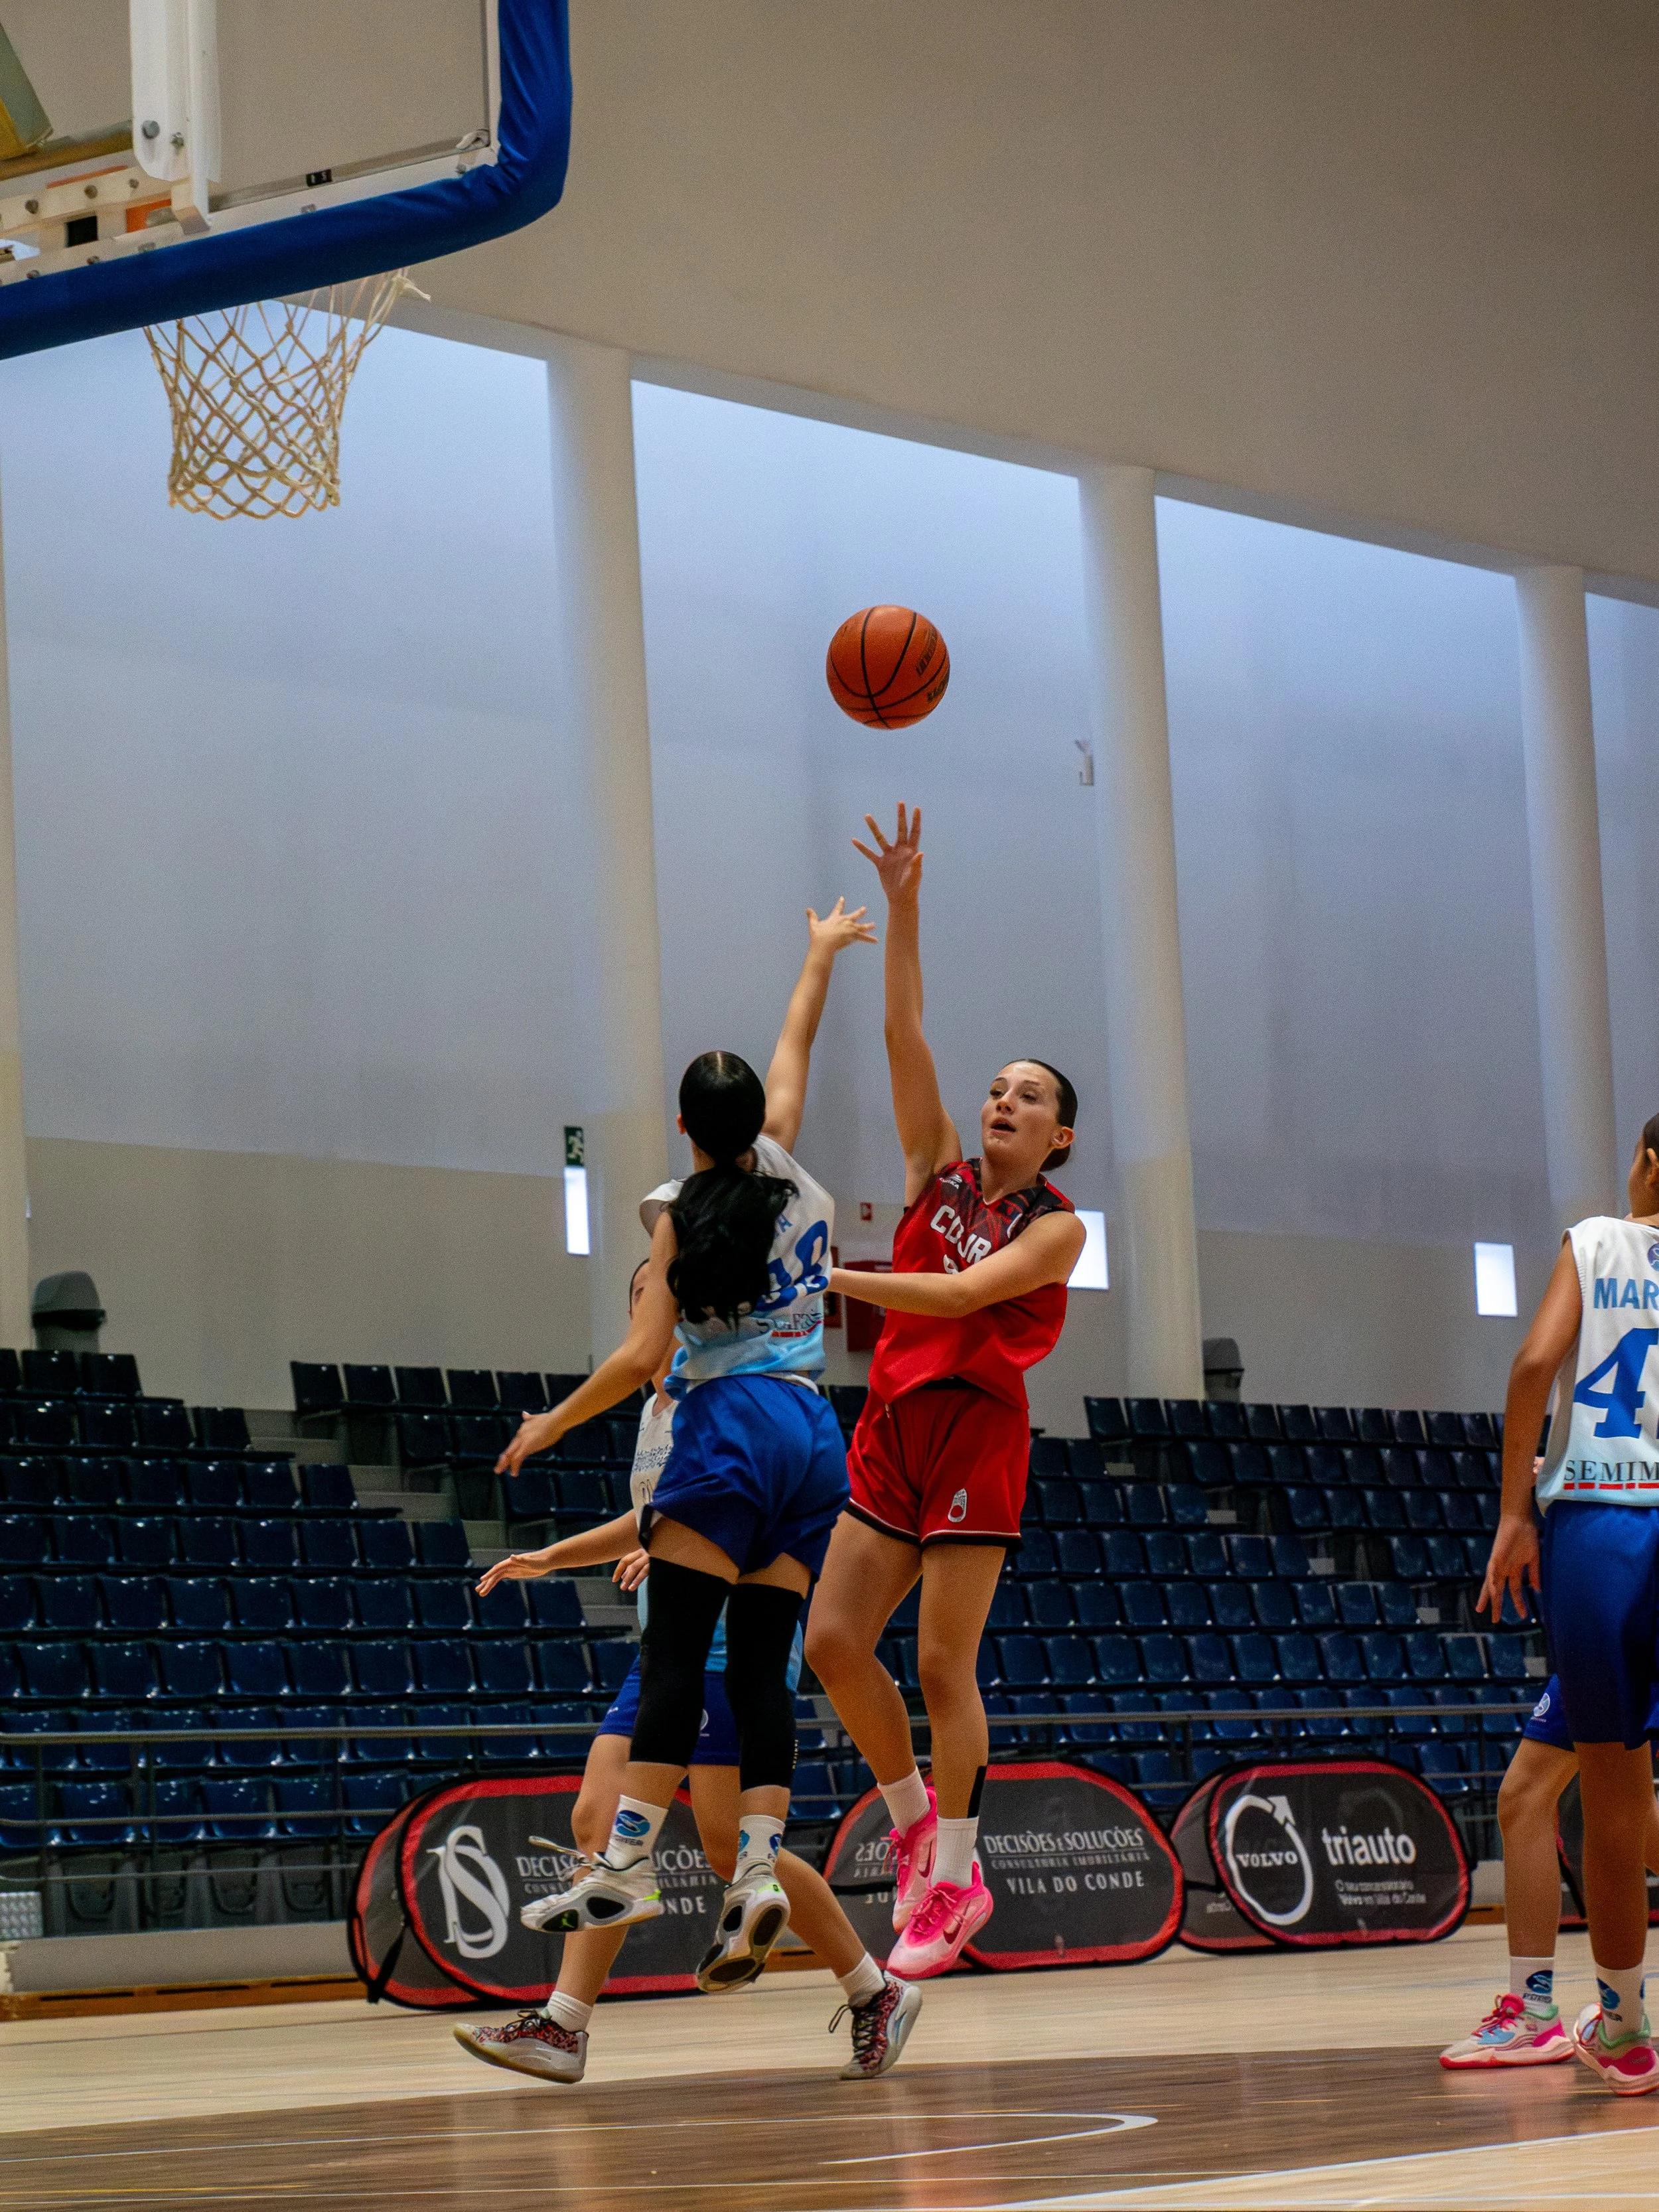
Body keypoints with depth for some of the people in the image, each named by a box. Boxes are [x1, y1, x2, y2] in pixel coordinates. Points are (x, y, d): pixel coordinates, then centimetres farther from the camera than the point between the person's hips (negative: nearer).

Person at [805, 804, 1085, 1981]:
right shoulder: (941, 1172, 12)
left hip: (977, 1428, -5)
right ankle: (918, 1820, 17)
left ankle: (953, 1881, 3)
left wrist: (836, 1278, -20)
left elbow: (964, 1294, -16)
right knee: (833, 1639, -2)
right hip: (895, 1423, 5)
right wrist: (905, 905, -3)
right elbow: (905, 1033, 5)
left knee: (942, 1666, -6)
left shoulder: (1057, 1227, -1)